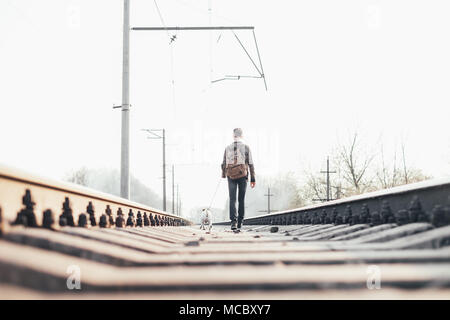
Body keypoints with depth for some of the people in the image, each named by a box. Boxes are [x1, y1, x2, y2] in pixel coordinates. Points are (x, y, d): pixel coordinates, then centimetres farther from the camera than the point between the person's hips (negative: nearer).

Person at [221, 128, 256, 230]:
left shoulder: (228, 148, 4)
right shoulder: (246, 147, -1)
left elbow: (224, 164, 8)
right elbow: (250, 164, -4)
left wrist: (223, 175, 25)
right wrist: (253, 179, -1)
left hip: (231, 176, 1)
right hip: (242, 176, -1)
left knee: (232, 199, -2)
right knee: (241, 199, 10)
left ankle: (234, 221, -19)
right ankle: (240, 222, 14)